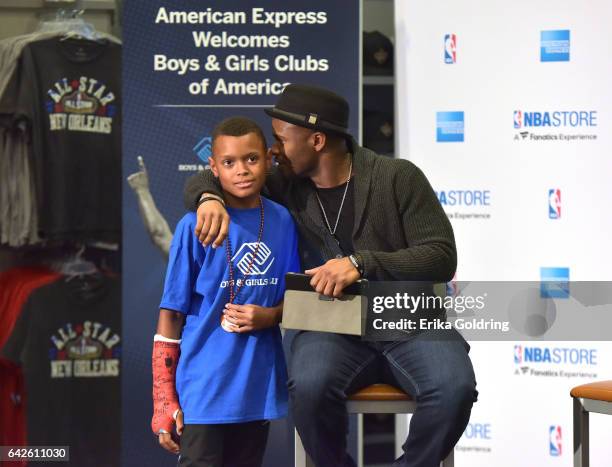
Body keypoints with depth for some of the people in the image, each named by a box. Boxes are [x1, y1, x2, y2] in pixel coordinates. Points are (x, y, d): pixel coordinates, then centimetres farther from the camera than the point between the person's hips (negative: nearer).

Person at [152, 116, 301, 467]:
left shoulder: (281, 221, 2)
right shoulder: (195, 227, -9)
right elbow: (170, 316, -6)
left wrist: (270, 316, -10)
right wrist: (165, 404, -8)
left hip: (258, 387, 4)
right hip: (204, 389, -4)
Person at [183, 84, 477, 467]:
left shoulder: (398, 177, -4)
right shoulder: (287, 187, 7)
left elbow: (442, 257, -10)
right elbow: (201, 182, 16)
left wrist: (362, 262, -24)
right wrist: (210, 198, -10)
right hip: (333, 327, 2)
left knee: (454, 388, -32)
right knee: (310, 386, -34)